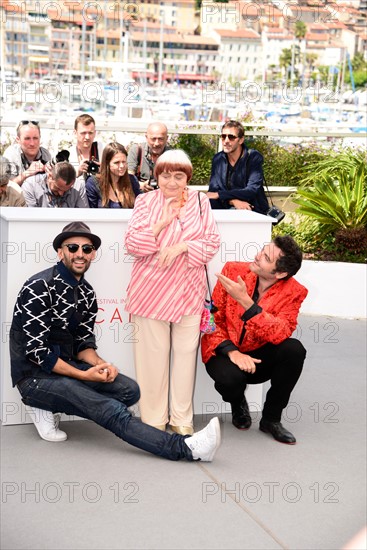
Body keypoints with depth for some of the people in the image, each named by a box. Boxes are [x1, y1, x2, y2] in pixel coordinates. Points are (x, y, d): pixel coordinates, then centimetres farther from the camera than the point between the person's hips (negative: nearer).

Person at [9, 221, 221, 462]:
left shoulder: (87, 293, 7)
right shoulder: (39, 287, -16)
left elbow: (83, 343, 10)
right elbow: (36, 351, -19)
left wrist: (99, 364, -12)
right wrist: (83, 375, -19)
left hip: (66, 368, 8)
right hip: (36, 377, -8)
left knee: (129, 390, -10)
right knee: (111, 410, -23)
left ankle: (52, 407, -2)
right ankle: (184, 447, -27)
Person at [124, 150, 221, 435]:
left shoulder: (200, 201, 6)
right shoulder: (146, 201, 1)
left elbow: (213, 241, 1)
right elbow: (132, 245, -5)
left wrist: (182, 245, -15)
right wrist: (162, 223, -17)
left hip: (188, 289, 2)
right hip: (151, 289, -1)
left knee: (186, 352, 6)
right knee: (153, 354, 1)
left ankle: (182, 418, 18)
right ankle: (154, 419, 13)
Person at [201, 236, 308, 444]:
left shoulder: (294, 292, -12)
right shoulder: (233, 271, -10)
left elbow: (280, 334, -27)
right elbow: (213, 317, -8)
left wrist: (245, 301, -35)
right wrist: (232, 351, -23)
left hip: (259, 357, 1)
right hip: (225, 352, -1)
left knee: (294, 349, -29)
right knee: (230, 378, -35)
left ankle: (271, 418, -6)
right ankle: (238, 403, 8)